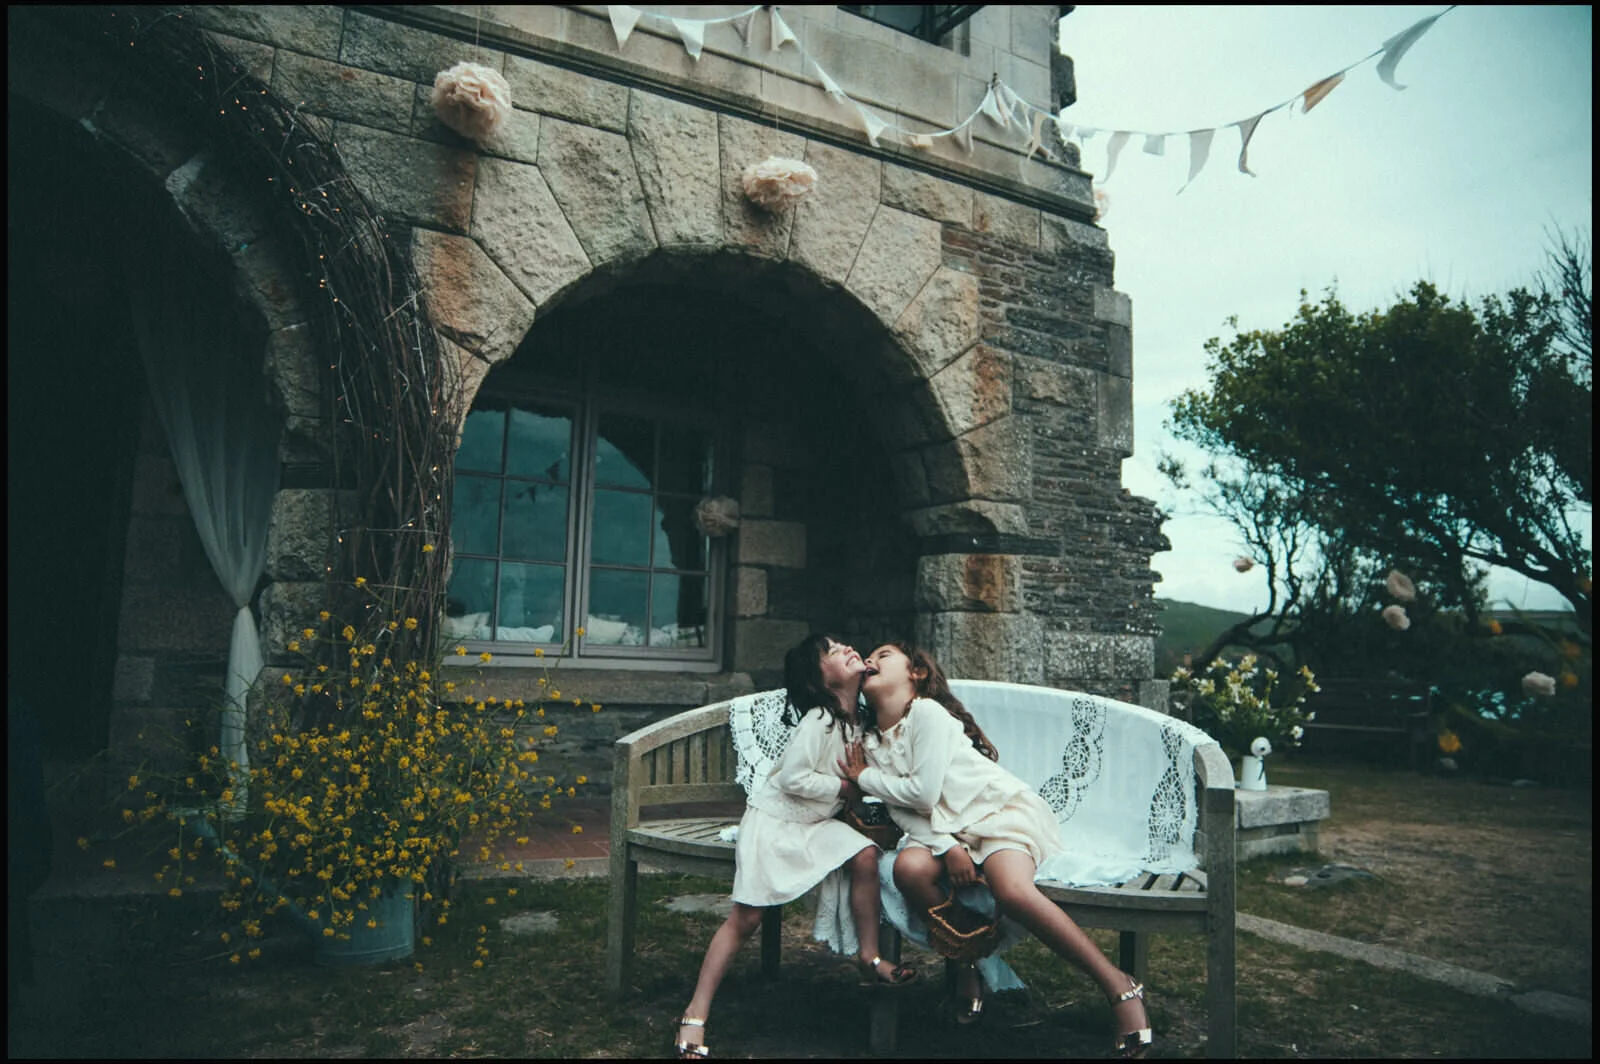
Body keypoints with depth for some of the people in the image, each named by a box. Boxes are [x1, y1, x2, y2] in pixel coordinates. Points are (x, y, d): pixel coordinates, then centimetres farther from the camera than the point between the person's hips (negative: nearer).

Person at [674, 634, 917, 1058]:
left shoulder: (857, 718, 1)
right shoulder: (818, 720, -23)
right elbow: (793, 778, -26)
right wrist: (845, 788, -16)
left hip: (816, 823, 7)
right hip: (773, 819, -7)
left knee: (865, 856, -18)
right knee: (745, 918, -6)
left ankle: (869, 957, -1)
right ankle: (695, 1016, 3)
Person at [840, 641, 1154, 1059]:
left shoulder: (927, 711, -10)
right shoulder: (868, 743, 10)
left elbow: (923, 793, -17)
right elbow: (901, 812, 2)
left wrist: (866, 778, -2)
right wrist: (946, 848, -16)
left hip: (999, 808, -5)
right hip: (942, 829, 5)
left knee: (1013, 891, -33)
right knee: (909, 867, -29)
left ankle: (1120, 986, -20)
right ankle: (965, 960, -6)